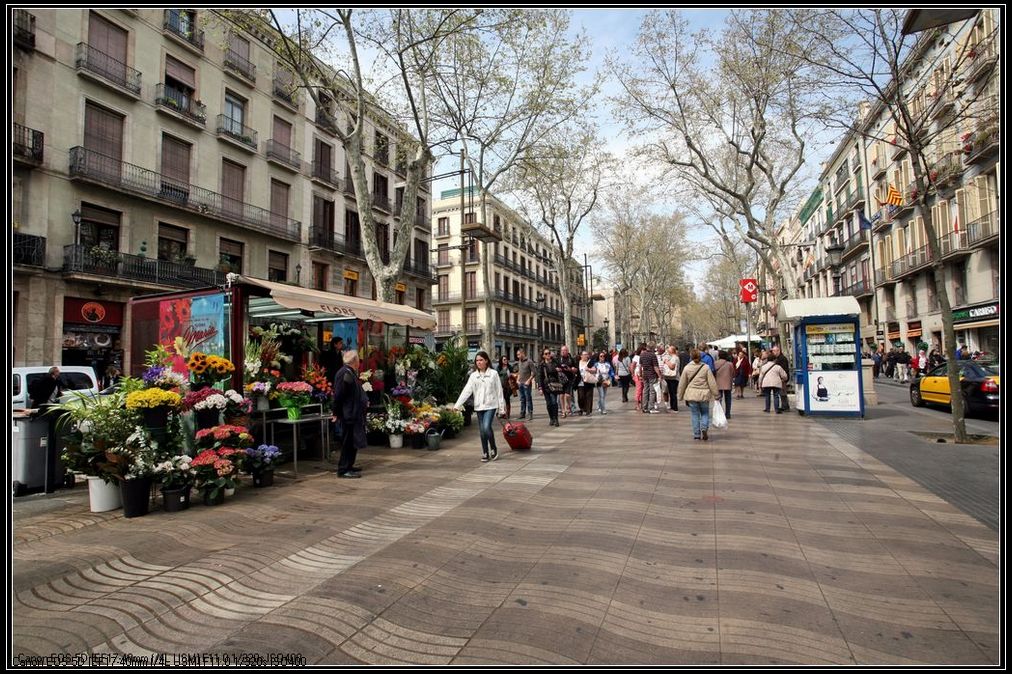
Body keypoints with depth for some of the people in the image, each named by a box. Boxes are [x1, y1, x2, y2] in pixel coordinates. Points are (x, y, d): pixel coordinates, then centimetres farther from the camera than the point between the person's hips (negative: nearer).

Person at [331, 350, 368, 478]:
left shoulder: (350, 373, 12)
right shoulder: (345, 374, -20)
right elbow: (338, 395, -21)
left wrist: (364, 401, 19)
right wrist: (336, 413, -16)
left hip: (354, 413, 10)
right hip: (349, 414, -10)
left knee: (353, 441, 17)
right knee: (349, 442, -3)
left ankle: (348, 466, 28)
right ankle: (343, 469, 5)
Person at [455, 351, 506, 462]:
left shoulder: (493, 373, -2)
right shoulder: (473, 375, 4)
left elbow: (499, 391, 0)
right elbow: (466, 390, -2)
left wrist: (501, 407, -1)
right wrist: (457, 405, -11)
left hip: (490, 405, -3)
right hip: (479, 406, 3)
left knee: (486, 427, -17)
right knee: (482, 430, 7)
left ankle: (493, 449, 4)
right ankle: (485, 453, 19)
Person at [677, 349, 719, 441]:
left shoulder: (687, 368, -3)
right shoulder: (706, 367, -4)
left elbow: (682, 383, 3)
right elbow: (712, 382, -3)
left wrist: (681, 395, 13)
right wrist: (715, 394, 6)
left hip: (691, 395, 0)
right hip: (704, 394, 0)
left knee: (695, 414, 9)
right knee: (705, 413, 16)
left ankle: (696, 434, 10)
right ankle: (704, 428, -6)